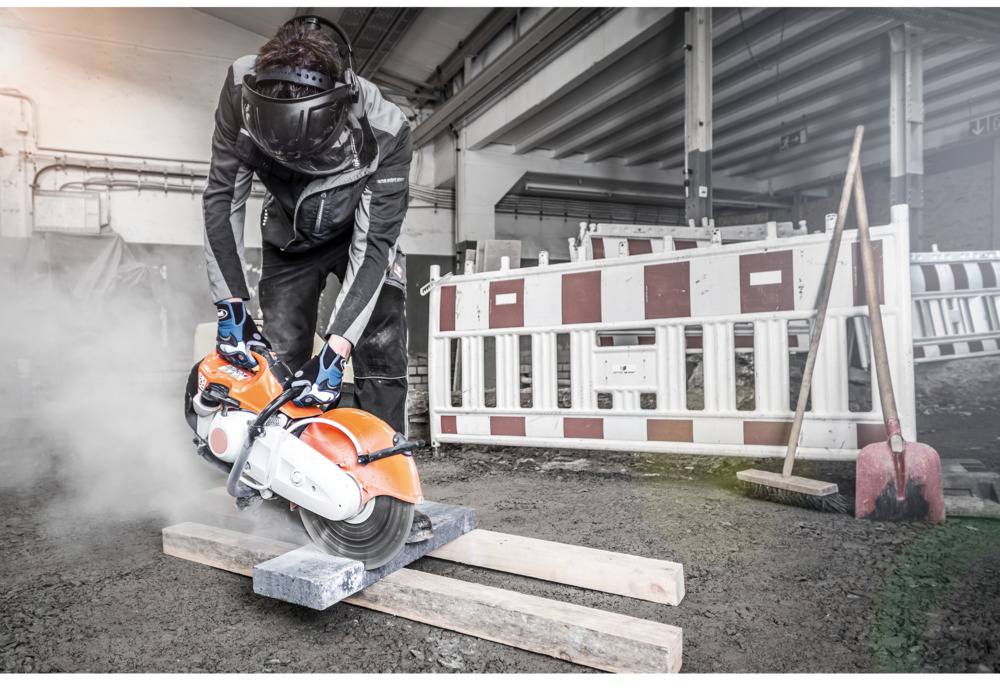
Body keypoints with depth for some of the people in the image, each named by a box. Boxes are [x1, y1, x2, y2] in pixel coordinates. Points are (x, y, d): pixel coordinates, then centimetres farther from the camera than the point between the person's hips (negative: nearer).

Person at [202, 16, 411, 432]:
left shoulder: (384, 132, -34)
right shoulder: (243, 90, -27)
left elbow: (373, 245, -34)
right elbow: (223, 196, -19)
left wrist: (335, 350, -40)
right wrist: (231, 306, -25)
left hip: (360, 233, -2)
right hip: (289, 238, 2)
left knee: (381, 350, -16)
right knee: (278, 360, -5)